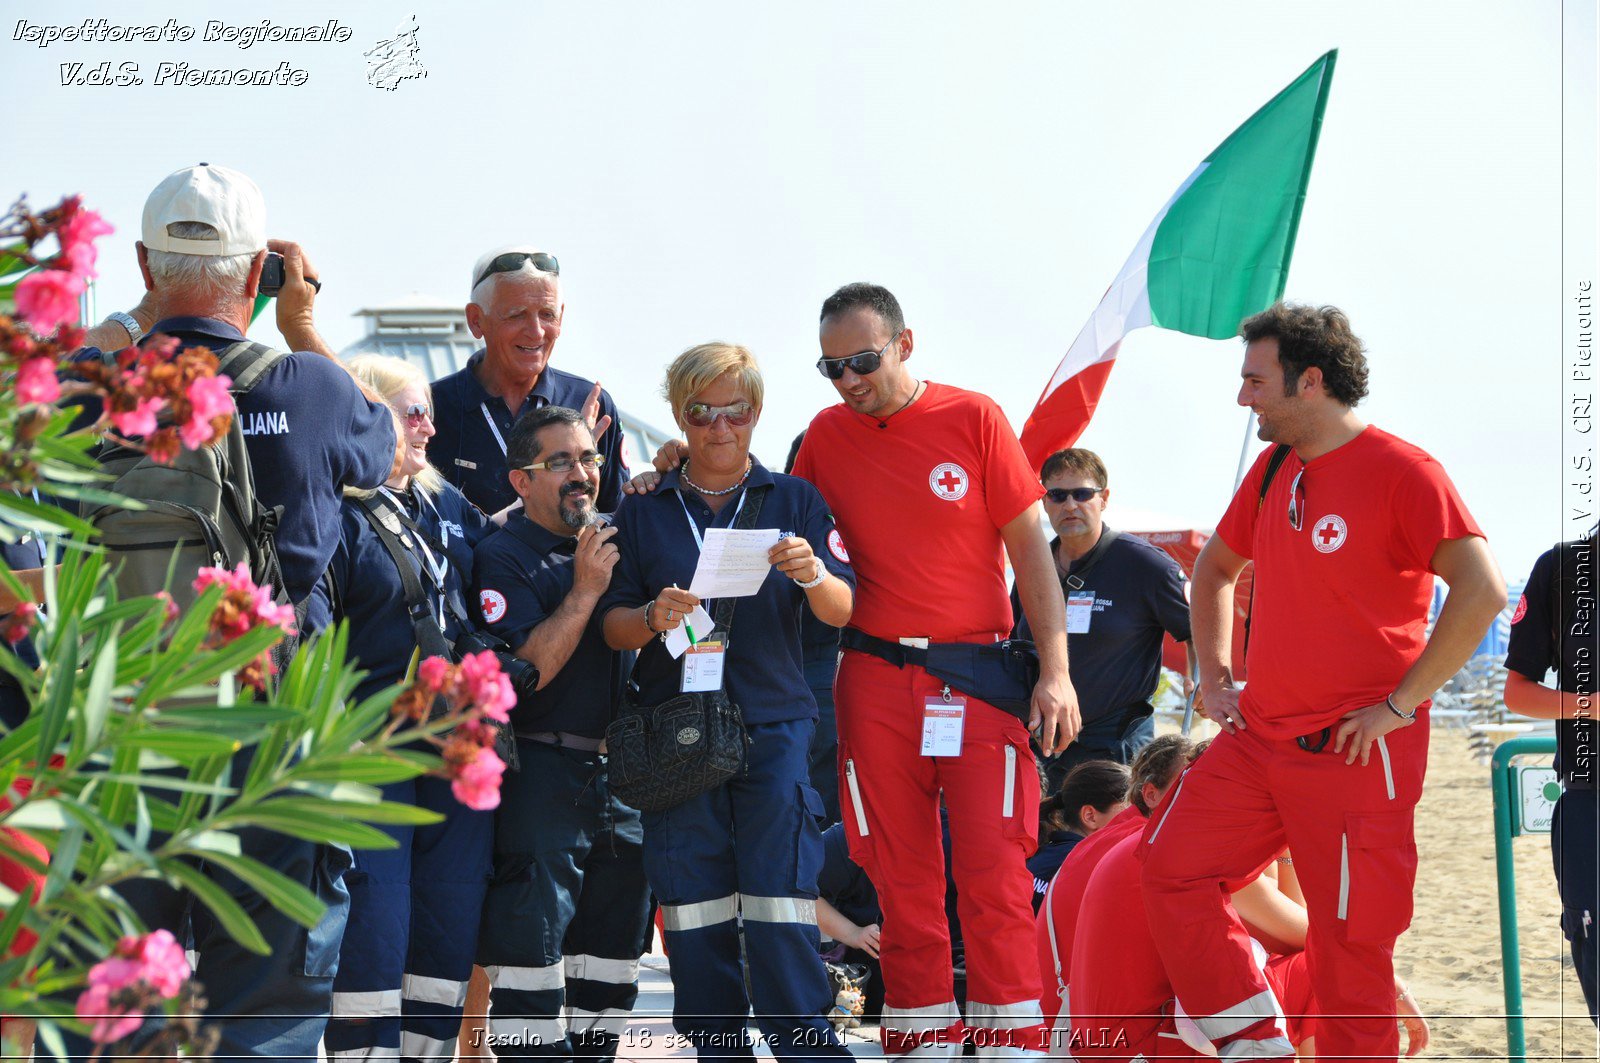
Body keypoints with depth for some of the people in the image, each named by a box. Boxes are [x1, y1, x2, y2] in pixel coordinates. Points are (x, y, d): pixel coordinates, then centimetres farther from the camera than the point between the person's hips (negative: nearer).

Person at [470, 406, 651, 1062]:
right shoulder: (504, 557, -7)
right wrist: (584, 591, -22)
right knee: (532, 940, -9)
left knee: (613, 949, 11)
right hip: (541, 776, -7)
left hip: (620, 777, 7)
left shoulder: (610, 543, 14)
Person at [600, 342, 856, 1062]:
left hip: (773, 726, -1)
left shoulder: (796, 501, 11)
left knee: (780, 900, -11)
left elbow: (842, 611, 2)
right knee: (694, 907, -1)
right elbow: (612, 626, 7)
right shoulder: (643, 511, 13)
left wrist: (811, 575, -20)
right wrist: (652, 618, -15)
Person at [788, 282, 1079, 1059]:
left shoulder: (973, 419, -1)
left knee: (995, 875, -7)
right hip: (877, 682, 2)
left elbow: (1028, 545, -1)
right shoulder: (827, 437, 7)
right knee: (903, 881, 4)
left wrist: (1055, 670, -6)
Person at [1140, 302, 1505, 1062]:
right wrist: (1215, 677, 16)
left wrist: (1399, 703, -20)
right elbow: (1215, 568, 28)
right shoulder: (1273, 470, 11)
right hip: (1259, 738, 8)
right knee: (1173, 864, 1)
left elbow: (1482, 592, -23)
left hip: (1354, 753, -8)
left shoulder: (1400, 471, -13)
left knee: (1351, 942, -2)